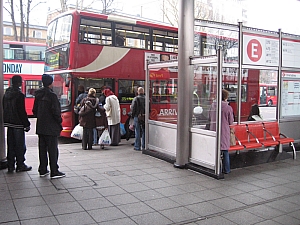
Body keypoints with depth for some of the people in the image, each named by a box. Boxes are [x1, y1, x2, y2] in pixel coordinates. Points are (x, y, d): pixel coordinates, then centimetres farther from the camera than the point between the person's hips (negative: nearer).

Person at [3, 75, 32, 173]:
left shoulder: (6, 94, 11)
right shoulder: (19, 95, -15)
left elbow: (4, 109, 16)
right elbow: (22, 111, -17)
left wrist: (7, 120, 21)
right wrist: (26, 124, -11)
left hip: (9, 122, 8)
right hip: (18, 124, -8)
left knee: (10, 145, 12)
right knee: (20, 145, 1)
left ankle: (10, 165, 16)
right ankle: (20, 165, 7)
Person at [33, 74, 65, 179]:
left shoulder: (38, 95, 8)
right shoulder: (52, 95, -15)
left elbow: (35, 110, 14)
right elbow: (55, 111, -17)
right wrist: (59, 121, -5)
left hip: (40, 126, 7)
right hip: (51, 127, -7)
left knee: (42, 148, 13)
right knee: (52, 149, -2)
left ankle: (42, 170, 20)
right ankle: (54, 172, 2)